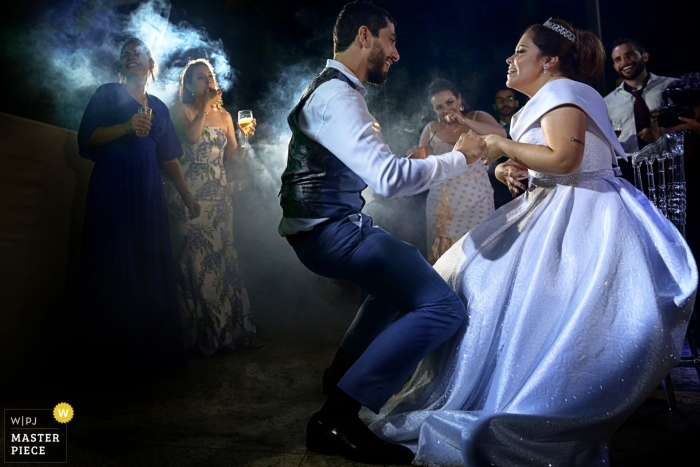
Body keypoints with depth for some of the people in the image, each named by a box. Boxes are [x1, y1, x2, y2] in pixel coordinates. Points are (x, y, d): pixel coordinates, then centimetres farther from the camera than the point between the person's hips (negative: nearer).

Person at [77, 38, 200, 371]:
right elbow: (87, 138, -3)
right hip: (112, 189, -4)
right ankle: (115, 350, -1)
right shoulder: (108, 94, 8)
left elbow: (169, 157, 18)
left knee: (151, 267, 1)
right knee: (116, 268, -7)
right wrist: (127, 127, -16)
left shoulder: (159, 107, 20)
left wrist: (186, 194, 12)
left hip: (148, 192, 4)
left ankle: (152, 348, 7)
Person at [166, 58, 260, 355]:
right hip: (189, 194, -4)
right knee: (194, 258, -7)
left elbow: (233, 156, 12)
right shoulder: (180, 110, 4)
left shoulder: (224, 116, 17)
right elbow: (190, 136, -16)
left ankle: (228, 329, 8)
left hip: (218, 194, 4)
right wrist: (205, 106, -9)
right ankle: (199, 333, 1)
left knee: (222, 258, 2)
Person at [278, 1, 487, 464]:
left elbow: (372, 166, 23)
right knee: (444, 309, -18)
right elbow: (389, 177, -26)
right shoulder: (337, 95, -17)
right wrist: (460, 156, -13)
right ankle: (336, 418, -15)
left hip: (333, 224, 11)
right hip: (330, 230, -11)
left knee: (407, 267, 32)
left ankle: (344, 370, 30)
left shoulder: (336, 88, 17)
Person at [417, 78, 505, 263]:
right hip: (442, 201, 2)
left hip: (475, 198, -1)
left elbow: (501, 135, -16)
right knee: (443, 253, 1)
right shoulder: (431, 129, 7)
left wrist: (463, 121, -18)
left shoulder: (477, 118, 3)